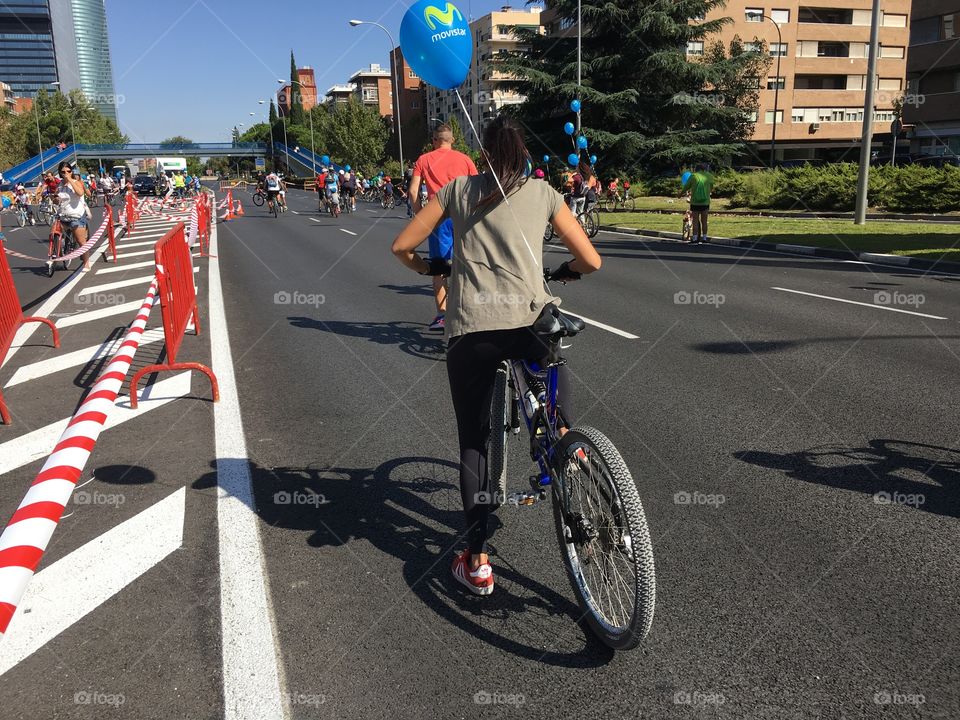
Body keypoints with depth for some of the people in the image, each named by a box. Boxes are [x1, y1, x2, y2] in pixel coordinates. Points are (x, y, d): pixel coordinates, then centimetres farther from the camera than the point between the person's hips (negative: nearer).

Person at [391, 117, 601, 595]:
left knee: (473, 442, 13)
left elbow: (402, 246, 13)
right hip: (529, 321, 0)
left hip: (469, 330, 0)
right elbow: (590, 260, 11)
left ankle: (477, 561, 15)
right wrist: (564, 271, 33)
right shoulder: (543, 193, 13)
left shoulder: (459, 189, 14)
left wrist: (428, 268, 33)